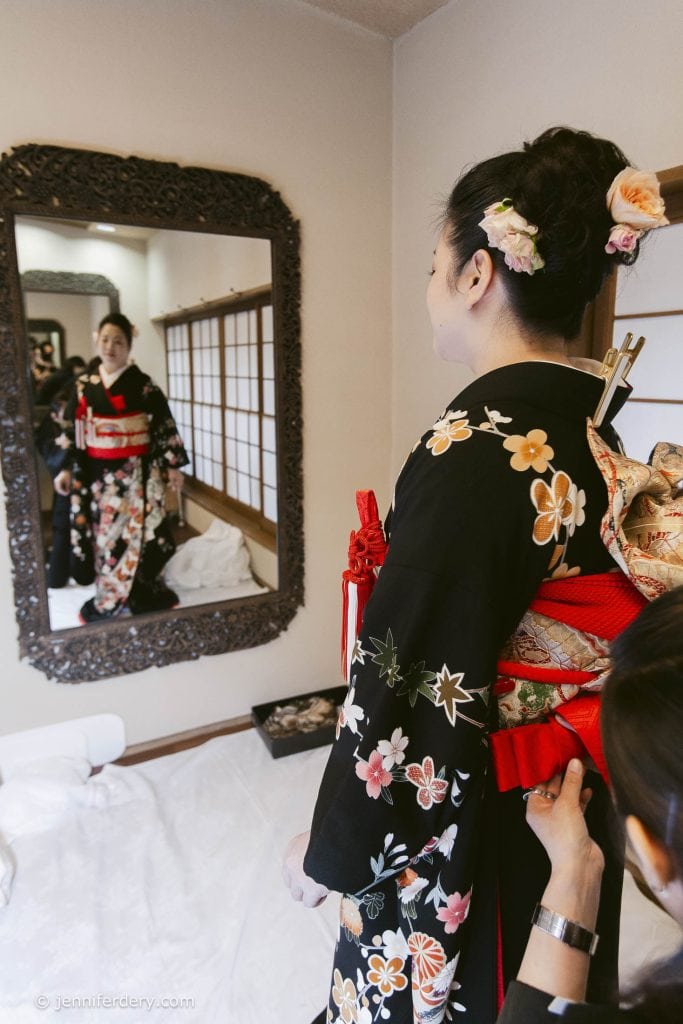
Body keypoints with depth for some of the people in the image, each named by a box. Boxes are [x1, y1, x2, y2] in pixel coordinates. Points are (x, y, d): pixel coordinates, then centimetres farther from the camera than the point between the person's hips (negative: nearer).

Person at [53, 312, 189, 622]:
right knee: (104, 535, 8)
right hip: (98, 474, 4)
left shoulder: (143, 384, -5)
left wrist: (172, 465, -5)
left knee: (133, 535, -4)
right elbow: (74, 431, 9)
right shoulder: (84, 384, 6)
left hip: (135, 472, -4)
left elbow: (164, 425, -3)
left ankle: (105, 606, 9)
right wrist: (67, 468, 6)